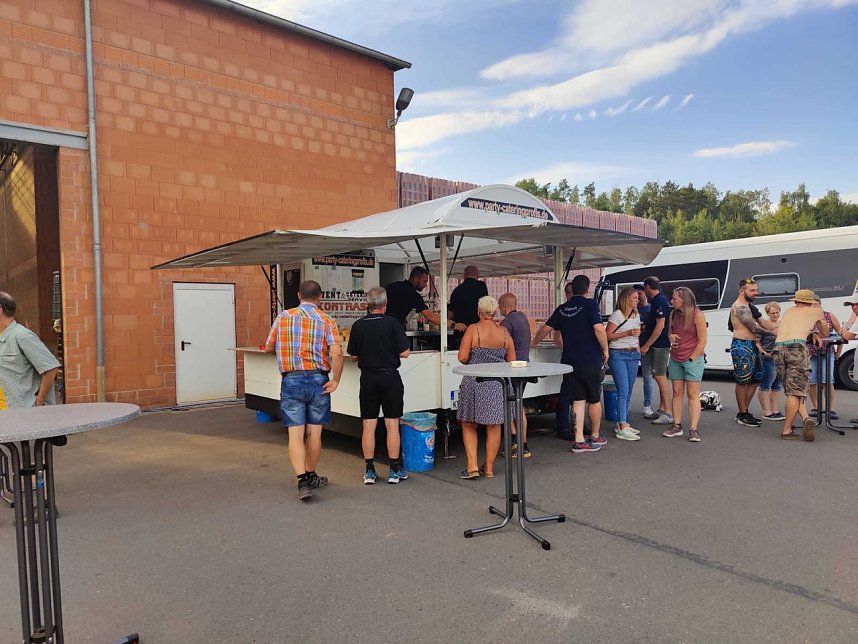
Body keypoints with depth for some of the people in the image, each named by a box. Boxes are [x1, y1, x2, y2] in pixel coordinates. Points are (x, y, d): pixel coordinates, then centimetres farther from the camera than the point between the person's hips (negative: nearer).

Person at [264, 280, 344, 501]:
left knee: (295, 433, 1)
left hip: (291, 381, 0)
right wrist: (335, 381, -6)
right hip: (318, 380, 0)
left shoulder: (283, 317, 3)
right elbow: (337, 353, -15)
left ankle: (303, 480, -11)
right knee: (314, 433, 12)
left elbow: (268, 348, 13)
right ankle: (311, 476, 28)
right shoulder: (326, 321, -3)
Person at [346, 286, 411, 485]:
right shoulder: (392, 324, -9)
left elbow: (353, 356, 5)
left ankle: (370, 471, 12)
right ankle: (395, 470, 12)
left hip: (368, 378, 2)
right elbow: (404, 353, -10)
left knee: (368, 426, 7)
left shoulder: (358, 325, -1)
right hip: (390, 378, -2)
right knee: (392, 425, 5)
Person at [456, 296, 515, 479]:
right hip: (498, 383, 3)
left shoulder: (473, 329, -8)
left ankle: (472, 466, 5)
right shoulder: (504, 332, 3)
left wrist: (475, 362, 8)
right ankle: (489, 468, 20)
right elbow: (512, 360, 6)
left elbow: (462, 357, -13)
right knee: (494, 426, 12)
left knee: (469, 425, 11)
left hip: (474, 381, -3)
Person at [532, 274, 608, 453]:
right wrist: (605, 350, -4)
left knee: (578, 400, 7)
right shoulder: (590, 304, -8)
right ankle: (595, 437, 24)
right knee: (594, 400, 11)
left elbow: (546, 328, 14)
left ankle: (579, 440, 4)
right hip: (591, 360, -4)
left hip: (570, 360, 4)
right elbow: (598, 329, -17)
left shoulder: (562, 309, 7)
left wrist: (534, 342, 30)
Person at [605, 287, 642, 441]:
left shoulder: (636, 316, 16)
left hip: (633, 355, 8)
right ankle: (622, 429, -15)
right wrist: (627, 333, -19)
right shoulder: (617, 315, -8)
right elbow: (607, 336, -13)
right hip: (618, 355, -8)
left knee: (628, 391, 9)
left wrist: (638, 347, 15)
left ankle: (622, 424, 19)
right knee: (623, 390, -13)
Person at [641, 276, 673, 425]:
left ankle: (668, 414, -5)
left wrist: (647, 345, -19)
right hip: (658, 345, 10)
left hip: (660, 345, -10)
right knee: (660, 377, 14)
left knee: (660, 377, -8)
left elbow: (660, 325, -21)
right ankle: (662, 410, 22)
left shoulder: (659, 301, -16)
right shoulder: (658, 300, 15)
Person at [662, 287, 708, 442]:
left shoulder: (697, 315, -8)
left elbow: (702, 341, -9)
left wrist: (691, 358, -12)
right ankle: (677, 426, 14)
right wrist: (670, 337, -1)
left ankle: (693, 429, -2)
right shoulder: (674, 314, 9)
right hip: (675, 359, 6)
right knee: (677, 393, 8)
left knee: (693, 395, -3)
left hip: (692, 359, -6)